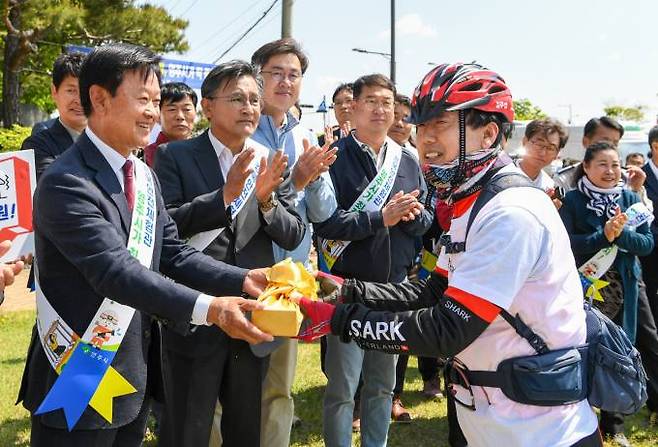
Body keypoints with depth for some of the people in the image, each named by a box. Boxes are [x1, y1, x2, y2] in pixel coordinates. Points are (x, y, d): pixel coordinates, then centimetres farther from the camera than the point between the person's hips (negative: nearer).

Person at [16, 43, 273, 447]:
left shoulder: (143, 175, 9)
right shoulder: (66, 183, -20)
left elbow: (172, 254, 6)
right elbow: (116, 270, -29)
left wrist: (242, 280, -9)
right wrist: (207, 307, -37)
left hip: (136, 374, 8)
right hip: (79, 382, -8)